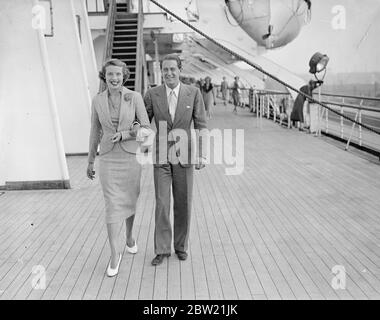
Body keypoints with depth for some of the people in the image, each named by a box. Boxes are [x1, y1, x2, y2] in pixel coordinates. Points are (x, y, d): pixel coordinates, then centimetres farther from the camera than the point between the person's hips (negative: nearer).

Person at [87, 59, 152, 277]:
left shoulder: (135, 97, -4)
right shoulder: (98, 100, 2)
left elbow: (146, 128, -6)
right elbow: (95, 132, 9)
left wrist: (123, 134, -21)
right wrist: (90, 162, 13)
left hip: (131, 156, 0)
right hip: (108, 159, 1)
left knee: (129, 201, 14)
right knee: (113, 206, -6)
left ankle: (130, 236, 41)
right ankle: (115, 255, 4)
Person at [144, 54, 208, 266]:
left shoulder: (194, 93, -5)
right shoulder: (152, 95, -2)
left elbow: (201, 126, -4)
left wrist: (203, 155, -11)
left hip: (184, 156, 0)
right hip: (161, 157, 1)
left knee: (183, 203, 7)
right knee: (162, 203, -2)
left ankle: (181, 246, 25)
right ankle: (162, 250, 12)